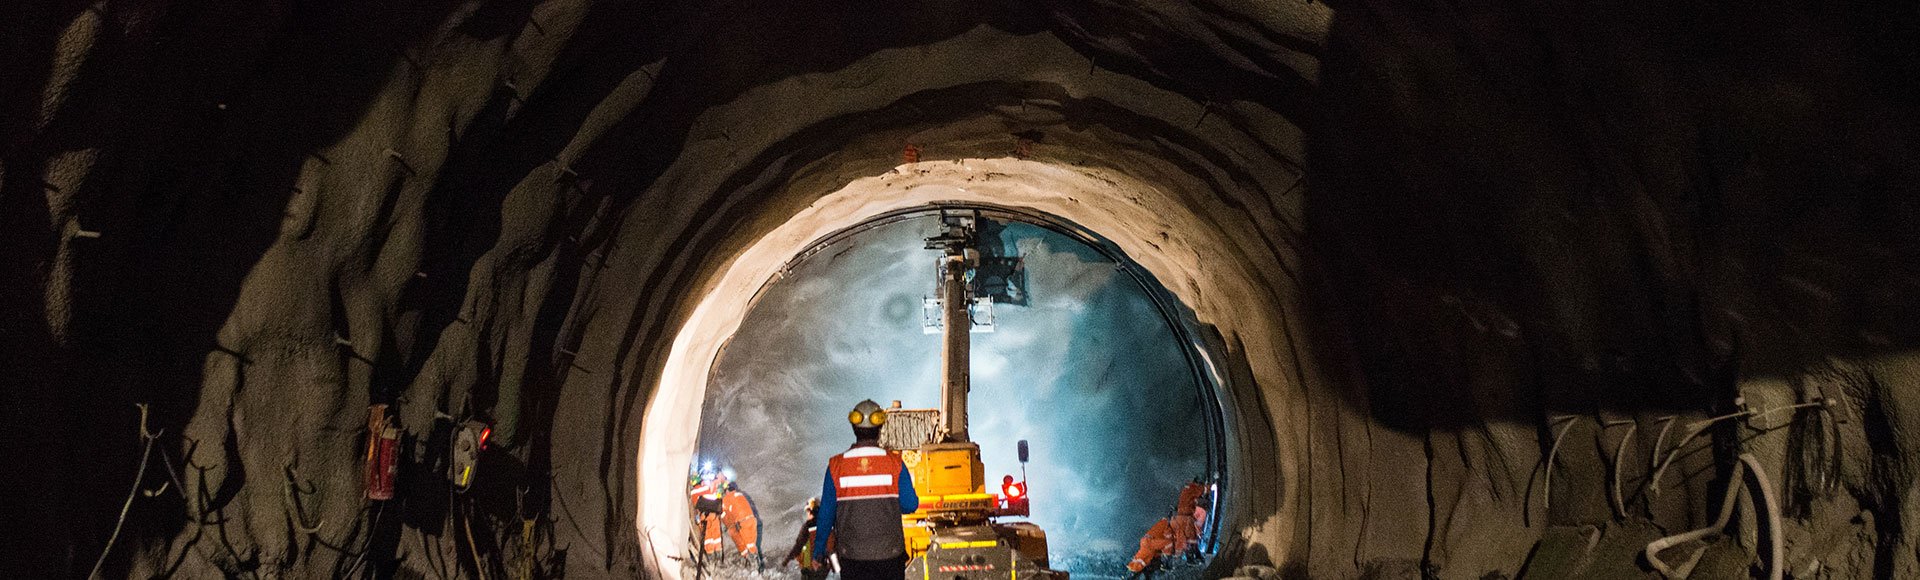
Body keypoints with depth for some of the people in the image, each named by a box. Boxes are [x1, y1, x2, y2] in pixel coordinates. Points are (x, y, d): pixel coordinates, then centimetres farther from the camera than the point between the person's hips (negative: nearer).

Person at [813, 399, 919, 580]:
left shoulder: (836, 466, -5)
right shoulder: (895, 464, -6)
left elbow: (826, 512, 0)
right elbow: (910, 505, -6)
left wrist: (818, 550, 10)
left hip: (852, 556, 1)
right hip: (889, 555, 0)